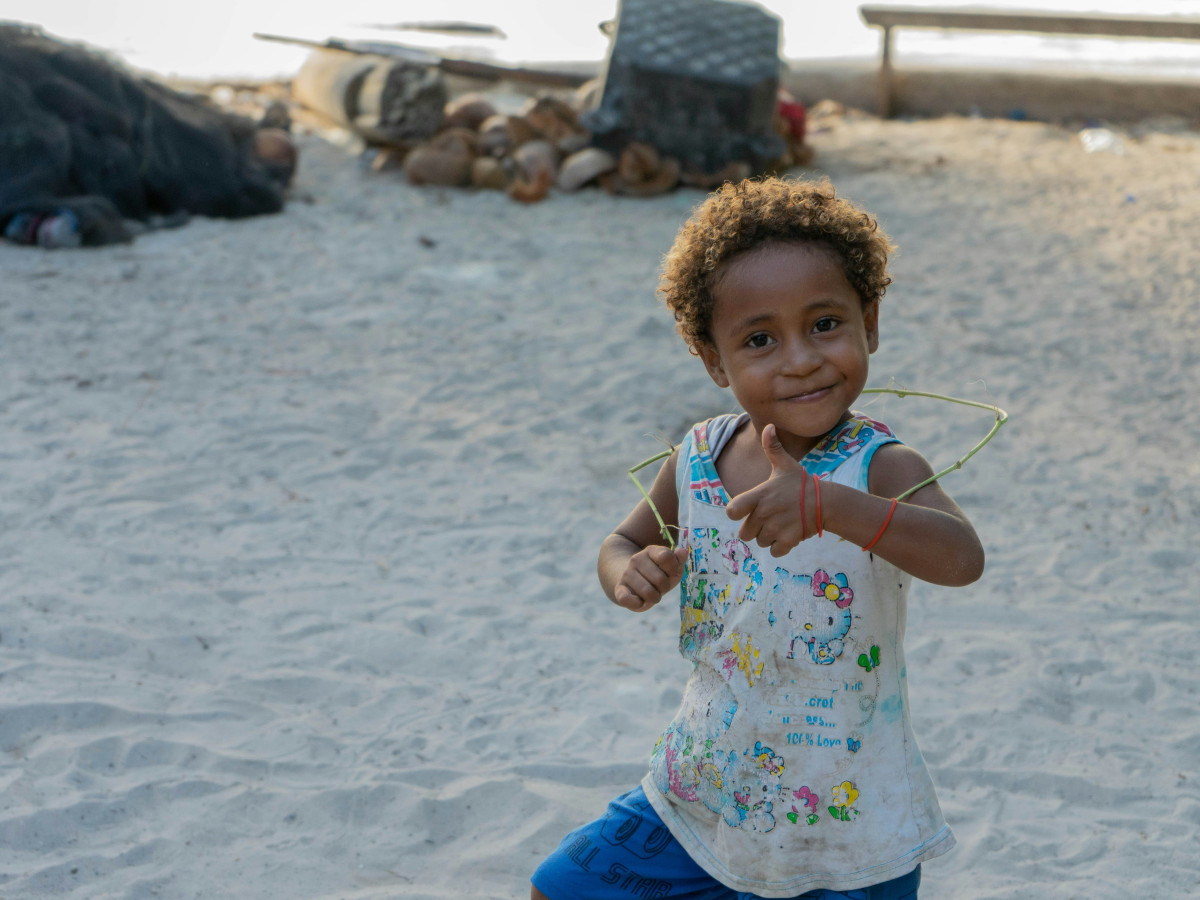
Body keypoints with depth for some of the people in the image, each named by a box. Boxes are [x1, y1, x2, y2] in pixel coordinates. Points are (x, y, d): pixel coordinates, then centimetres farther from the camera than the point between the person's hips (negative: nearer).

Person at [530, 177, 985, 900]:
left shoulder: (880, 468, -20)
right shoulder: (697, 461, -6)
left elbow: (962, 558, -39)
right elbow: (623, 542, 10)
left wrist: (825, 503, -52)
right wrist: (630, 574, -14)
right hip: (703, 795, 5)